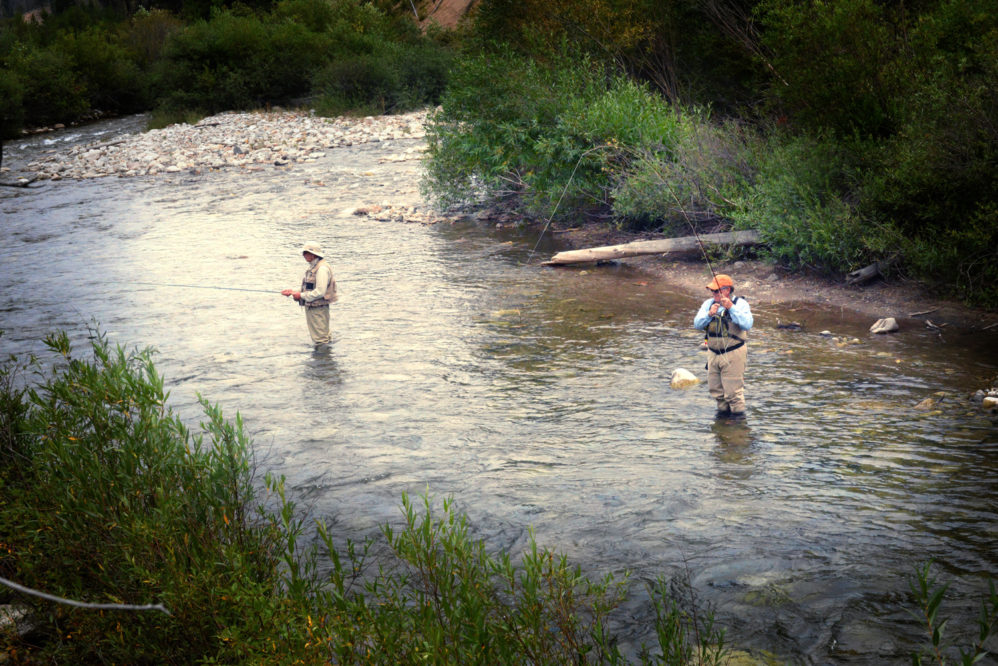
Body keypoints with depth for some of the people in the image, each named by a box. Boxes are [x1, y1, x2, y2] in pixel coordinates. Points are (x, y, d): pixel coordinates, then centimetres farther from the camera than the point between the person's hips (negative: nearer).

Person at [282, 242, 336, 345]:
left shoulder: (322, 268, -17)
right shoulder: (312, 267, 16)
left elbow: (320, 292, -23)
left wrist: (301, 296, -15)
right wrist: (294, 292, 9)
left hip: (319, 308, -11)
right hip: (311, 308, 11)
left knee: (321, 340, -7)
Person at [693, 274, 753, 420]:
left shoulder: (740, 303, -7)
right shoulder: (708, 304, 6)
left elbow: (747, 324, -22)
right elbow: (697, 324, -3)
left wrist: (731, 308, -27)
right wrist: (709, 314, -20)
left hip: (733, 353, -5)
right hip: (714, 353, 5)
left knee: (733, 388, -5)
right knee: (715, 388, 13)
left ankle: (738, 412, 11)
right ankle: (723, 410, 31)